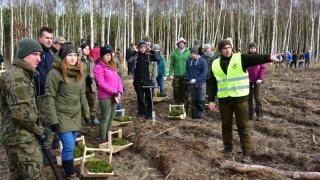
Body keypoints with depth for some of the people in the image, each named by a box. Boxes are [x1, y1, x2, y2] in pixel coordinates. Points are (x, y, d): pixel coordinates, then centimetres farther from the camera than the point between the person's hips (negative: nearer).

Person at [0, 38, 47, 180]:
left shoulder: (22, 73, 15)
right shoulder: (16, 76, -18)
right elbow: (20, 111, -25)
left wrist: (36, 128, 17)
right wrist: (39, 129, -14)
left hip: (14, 134, 11)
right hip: (21, 136, -11)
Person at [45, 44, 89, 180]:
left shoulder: (79, 73, 7)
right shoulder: (55, 73, -13)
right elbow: (49, 97, -14)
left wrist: (86, 113, 13)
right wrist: (53, 120, -17)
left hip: (76, 116, 6)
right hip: (62, 116, -6)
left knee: (70, 146, 13)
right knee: (69, 146, -6)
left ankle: (66, 167, 30)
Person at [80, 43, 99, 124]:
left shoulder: (91, 59, 11)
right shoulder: (78, 60, -12)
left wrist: (92, 75, 1)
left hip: (91, 84, 6)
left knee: (92, 102, 11)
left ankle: (93, 117, 21)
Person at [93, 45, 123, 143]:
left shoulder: (112, 66, 16)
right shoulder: (99, 67, -8)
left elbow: (118, 79, 14)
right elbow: (101, 83, -17)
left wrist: (119, 91, -4)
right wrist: (114, 92, -19)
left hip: (114, 96, 8)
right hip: (105, 97, -8)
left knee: (111, 118, 14)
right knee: (105, 119, -2)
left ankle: (109, 138, 25)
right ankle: (103, 140, 7)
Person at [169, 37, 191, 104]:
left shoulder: (188, 52, 3)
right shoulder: (174, 53, 5)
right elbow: (172, 64, 5)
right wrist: (171, 74, -2)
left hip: (185, 75, -1)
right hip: (176, 75, 1)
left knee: (184, 90, 3)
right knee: (176, 90, 1)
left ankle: (183, 102, 14)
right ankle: (177, 102, 13)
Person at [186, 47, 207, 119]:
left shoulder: (202, 61, -5)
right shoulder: (188, 61, 4)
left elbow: (204, 73, -10)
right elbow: (187, 71, 8)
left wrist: (196, 79, -16)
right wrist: (190, 79, -7)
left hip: (201, 83, -3)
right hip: (191, 83, 3)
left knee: (201, 100, -1)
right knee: (194, 99, 9)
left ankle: (201, 113, 9)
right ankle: (196, 113, 20)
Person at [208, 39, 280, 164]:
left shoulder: (240, 59, -4)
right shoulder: (215, 64, 5)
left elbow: (256, 58, -21)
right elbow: (213, 84, 10)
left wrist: (269, 57, -40)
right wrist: (211, 100, 5)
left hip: (240, 99, -3)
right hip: (223, 100, 3)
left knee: (243, 127, 2)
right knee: (226, 126, 14)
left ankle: (247, 154, 12)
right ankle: (228, 149, 31)